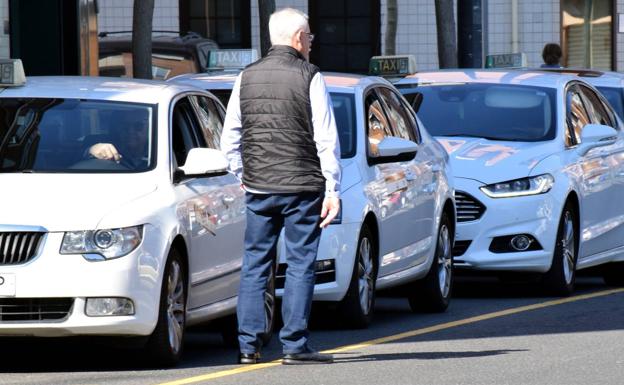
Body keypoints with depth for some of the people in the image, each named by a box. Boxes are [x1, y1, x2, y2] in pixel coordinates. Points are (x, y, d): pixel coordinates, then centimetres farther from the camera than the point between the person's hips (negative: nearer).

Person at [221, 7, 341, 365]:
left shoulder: (247, 78, 7)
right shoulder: (309, 77, -6)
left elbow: (230, 139, 12)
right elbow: (327, 140, -8)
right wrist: (332, 190, -4)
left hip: (258, 188, 4)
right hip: (302, 187, -4)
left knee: (255, 265, 8)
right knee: (301, 265, 0)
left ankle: (249, 345, 6)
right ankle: (295, 345, -2)